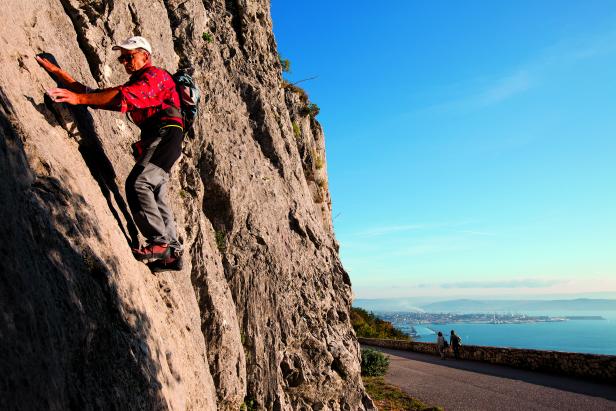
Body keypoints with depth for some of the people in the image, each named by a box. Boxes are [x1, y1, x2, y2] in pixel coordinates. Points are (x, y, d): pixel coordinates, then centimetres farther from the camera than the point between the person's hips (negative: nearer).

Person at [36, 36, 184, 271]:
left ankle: (159, 243, -22)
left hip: (166, 133, -9)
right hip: (156, 139, 9)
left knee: (137, 182, -23)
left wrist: (80, 98, -24)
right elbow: (95, 94, 25)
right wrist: (56, 71, 20)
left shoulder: (155, 75, 3)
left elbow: (125, 96, -17)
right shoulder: (134, 84, 31)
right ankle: (172, 253, 5)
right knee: (156, 197, 3)